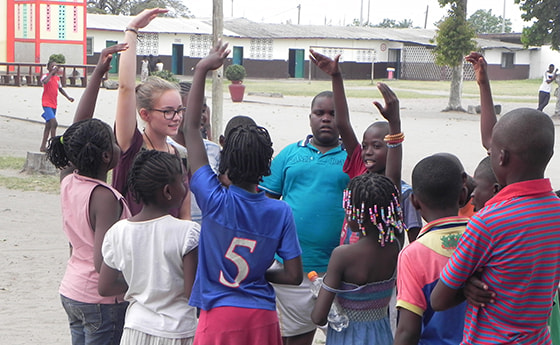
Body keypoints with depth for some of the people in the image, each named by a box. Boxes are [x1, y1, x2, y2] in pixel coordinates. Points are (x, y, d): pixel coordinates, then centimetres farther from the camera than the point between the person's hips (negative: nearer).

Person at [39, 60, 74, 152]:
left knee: (48, 126, 11)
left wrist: (68, 97, 15)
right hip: (47, 104, -8)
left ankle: (43, 146, 18)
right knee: (54, 123, -19)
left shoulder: (57, 77, 13)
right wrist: (52, 72, -24)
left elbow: (60, 89, 26)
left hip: (54, 104, 8)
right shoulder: (45, 76, -8)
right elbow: (44, 81, -32)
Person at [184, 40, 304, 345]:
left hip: (219, 314, -2)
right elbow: (294, 275, -5)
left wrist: (202, 70, -4)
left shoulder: (215, 201, -12)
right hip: (262, 317, 2)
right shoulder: (280, 212, -8)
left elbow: (191, 128, -7)